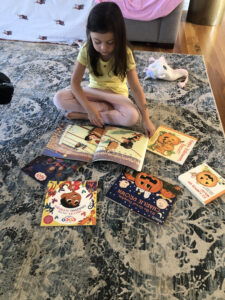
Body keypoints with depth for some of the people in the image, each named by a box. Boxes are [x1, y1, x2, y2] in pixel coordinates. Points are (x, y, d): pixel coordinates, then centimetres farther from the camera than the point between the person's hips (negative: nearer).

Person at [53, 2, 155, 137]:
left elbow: (136, 88, -20)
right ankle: (106, 108, -15)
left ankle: (83, 115, -19)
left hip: (117, 95, -1)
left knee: (132, 117, -33)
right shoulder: (86, 50, -18)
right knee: (59, 99, -22)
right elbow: (75, 82, -17)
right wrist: (90, 109, -28)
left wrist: (146, 118, -25)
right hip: (94, 91, 2)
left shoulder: (125, 54, -20)